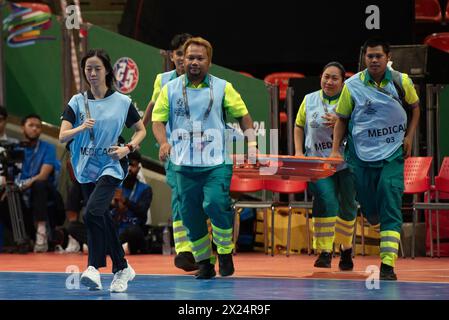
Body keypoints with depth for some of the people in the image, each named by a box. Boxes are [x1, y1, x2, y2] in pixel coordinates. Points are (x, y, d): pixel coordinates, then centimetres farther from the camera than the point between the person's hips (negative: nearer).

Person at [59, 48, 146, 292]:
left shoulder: (122, 102, -1)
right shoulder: (77, 102, 4)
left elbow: (141, 130, 11)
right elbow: (62, 136, -3)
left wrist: (127, 148, -6)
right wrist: (81, 128, -22)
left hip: (111, 166, -4)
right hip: (86, 168, 4)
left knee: (92, 212, -24)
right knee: (102, 219, 10)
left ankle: (94, 267, -23)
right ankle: (122, 268, 24)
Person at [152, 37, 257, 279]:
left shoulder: (222, 88, 6)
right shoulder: (170, 89, 8)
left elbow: (242, 114, 12)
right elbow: (158, 120, 6)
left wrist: (251, 143, 0)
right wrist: (163, 142, -12)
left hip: (216, 163, -2)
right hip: (184, 165, 2)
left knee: (215, 204, -20)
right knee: (190, 214, 2)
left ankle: (225, 253, 1)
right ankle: (203, 262, 17)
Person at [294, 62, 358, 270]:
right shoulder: (309, 100, 9)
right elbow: (299, 127, 18)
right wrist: (299, 152, 6)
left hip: (346, 163, 0)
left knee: (347, 206, 10)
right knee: (325, 200, -20)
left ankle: (346, 247, 35)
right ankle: (324, 252, -20)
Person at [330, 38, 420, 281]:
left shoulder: (401, 82, -3)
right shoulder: (352, 85, -4)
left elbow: (414, 108, 14)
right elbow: (342, 119, 6)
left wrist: (409, 137, 3)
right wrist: (335, 149, -2)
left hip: (393, 154, -1)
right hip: (361, 154, 1)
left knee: (390, 207, -12)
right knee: (368, 206, 7)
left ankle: (387, 265, -15)